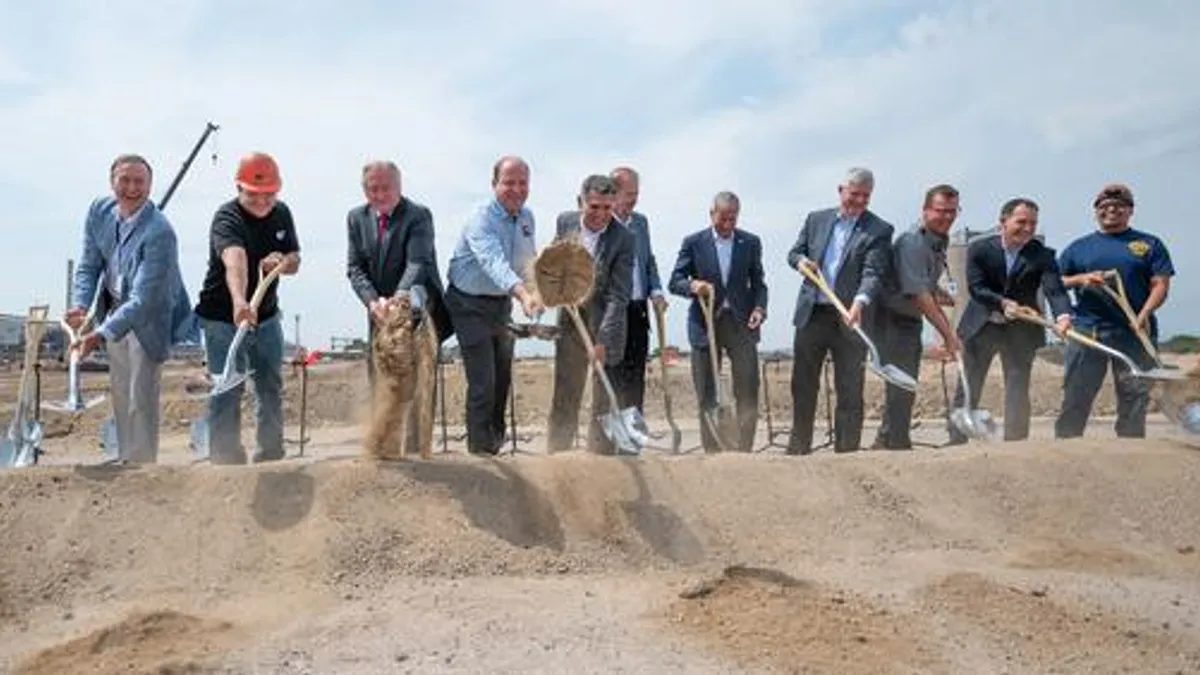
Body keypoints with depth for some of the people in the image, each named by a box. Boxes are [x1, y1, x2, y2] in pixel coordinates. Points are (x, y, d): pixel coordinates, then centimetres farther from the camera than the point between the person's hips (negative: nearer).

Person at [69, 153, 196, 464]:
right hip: (114, 309, 7)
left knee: (141, 398, -5)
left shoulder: (159, 232, -30)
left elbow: (143, 299, -33)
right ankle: (125, 460, 32)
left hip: (149, 317, -6)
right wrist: (80, 307, -18)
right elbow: (88, 265, -1)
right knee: (119, 392, 17)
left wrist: (101, 334, -41)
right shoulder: (99, 211, -8)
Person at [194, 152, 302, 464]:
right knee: (227, 392, -6)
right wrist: (239, 302, -60)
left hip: (267, 316, 6)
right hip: (223, 318, -6)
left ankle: (271, 455, 27)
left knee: (272, 388, 13)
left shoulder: (281, 213, -1)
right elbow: (234, 261, -42)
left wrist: (282, 261, -18)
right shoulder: (227, 217, -22)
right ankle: (226, 460, 3)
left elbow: (294, 260, 7)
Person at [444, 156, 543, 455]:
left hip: (501, 302, 7)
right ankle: (480, 451, 1)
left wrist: (539, 293, 0)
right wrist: (523, 295, -56)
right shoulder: (481, 220, -24)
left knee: (503, 377, 16)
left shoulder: (527, 218, 1)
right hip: (470, 304, -7)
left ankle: (495, 440, 37)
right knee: (483, 381, -11)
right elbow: (494, 263, -42)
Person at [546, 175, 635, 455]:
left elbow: (617, 297, -21)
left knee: (604, 399, 1)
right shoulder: (565, 222, -4)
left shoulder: (623, 238, -18)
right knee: (564, 396, 11)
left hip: (605, 322, -4)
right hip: (570, 318, 4)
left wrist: (602, 340, -28)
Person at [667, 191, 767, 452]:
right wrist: (693, 286, -21)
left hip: (741, 323, 1)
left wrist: (759, 308, -8)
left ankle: (743, 450, 2)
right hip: (705, 323, -1)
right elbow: (674, 282, 0)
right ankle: (712, 452, 13)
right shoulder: (693, 242, 2)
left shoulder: (751, 242, 8)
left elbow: (758, 283, 10)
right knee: (707, 395, 4)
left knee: (748, 392, -5)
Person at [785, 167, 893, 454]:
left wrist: (860, 302, -31)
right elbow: (794, 252, 19)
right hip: (811, 314, 4)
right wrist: (800, 260, -5)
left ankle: (846, 451, 8)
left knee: (850, 390, 0)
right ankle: (798, 448, 23)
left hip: (849, 318, -3)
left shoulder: (879, 230, -1)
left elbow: (873, 272, -13)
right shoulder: (816, 219, 12)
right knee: (803, 385, 11)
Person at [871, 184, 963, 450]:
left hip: (912, 320, 10)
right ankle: (897, 444, -1)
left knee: (905, 386, 14)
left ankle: (885, 442, 24)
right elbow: (918, 294, -28)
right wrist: (948, 334, -30)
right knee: (900, 386, -9)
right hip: (892, 320, -9)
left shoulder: (941, 242, 8)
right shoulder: (912, 243, -22)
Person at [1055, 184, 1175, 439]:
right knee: (1075, 397, -2)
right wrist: (1081, 279, -8)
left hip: (1135, 332, 0)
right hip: (1086, 330, 0)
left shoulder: (1149, 244, 11)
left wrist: (1144, 314, -14)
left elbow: (1161, 284, 3)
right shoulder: (1079, 247, 14)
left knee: (1135, 397, 2)